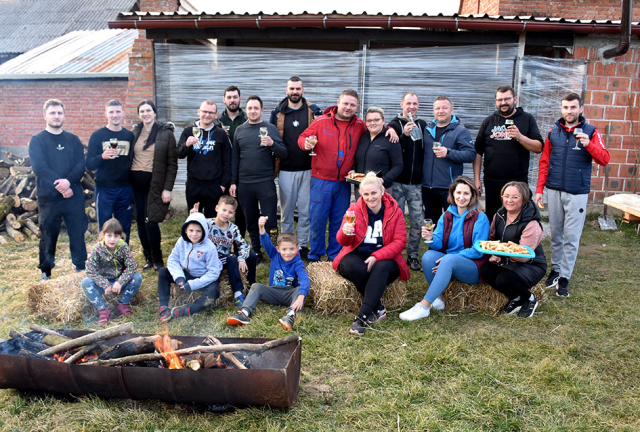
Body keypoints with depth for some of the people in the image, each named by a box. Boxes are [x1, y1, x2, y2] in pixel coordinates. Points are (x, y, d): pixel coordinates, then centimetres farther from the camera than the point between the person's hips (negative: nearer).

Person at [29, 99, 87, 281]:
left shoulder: (73, 140, 10)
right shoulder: (37, 140, 2)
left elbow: (81, 165, -1)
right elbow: (40, 168, -10)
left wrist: (69, 181, -19)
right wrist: (60, 186, -19)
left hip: (74, 196, 2)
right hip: (49, 198, -2)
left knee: (78, 235, 6)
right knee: (48, 237, 8)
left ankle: (81, 269, 18)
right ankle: (45, 273, 23)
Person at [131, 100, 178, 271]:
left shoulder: (166, 133, -3)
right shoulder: (134, 132, 10)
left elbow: (172, 164, -5)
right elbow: (129, 157, 11)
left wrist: (168, 188, -10)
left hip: (155, 182, -4)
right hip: (135, 181, 4)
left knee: (150, 220, -9)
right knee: (140, 221, 7)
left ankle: (157, 260, 9)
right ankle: (148, 258, 21)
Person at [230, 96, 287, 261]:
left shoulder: (270, 128, 2)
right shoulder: (239, 130, 10)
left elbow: (284, 153, -3)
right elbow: (235, 158, 12)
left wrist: (272, 144, -22)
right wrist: (233, 182, 8)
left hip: (265, 182, -3)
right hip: (244, 184, 3)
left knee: (270, 218, -2)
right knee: (251, 220, 10)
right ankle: (256, 251, 23)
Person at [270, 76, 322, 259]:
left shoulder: (313, 110, 4)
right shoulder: (278, 112, 6)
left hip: (308, 168, 0)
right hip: (286, 169, 1)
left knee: (306, 210, 5)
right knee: (286, 209, 7)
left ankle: (303, 245, 17)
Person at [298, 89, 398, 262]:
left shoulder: (359, 126, 6)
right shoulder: (321, 121, -2)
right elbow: (303, 137, 5)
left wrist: (389, 129, 2)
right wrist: (306, 143, -17)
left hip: (343, 183, 3)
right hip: (321, 180, -2)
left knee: (339, 222, 11)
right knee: (317, 220, 2)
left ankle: (335, 257, 25)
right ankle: (314, 257, 19)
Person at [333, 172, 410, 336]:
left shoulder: (395, 211, 1)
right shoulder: (354, 209, 2)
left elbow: (400, 242, -6)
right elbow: (343, 241, -3)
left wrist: (376, 257, -21)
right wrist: (345, 233, -29)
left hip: (384, 257, 0)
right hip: (357, 256, 1)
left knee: (381, 268, -35)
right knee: (356, 268, -34)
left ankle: (362, 317, -38)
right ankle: (378, 309, -20)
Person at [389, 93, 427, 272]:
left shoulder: (422, 125, 12)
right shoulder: (394, 124, 0)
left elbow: (427, 150, 16)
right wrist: (404, 135, -26)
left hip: (416, 183, 3)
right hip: (397, 182, -3)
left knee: (417, 220, 2)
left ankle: (413, 256, 15)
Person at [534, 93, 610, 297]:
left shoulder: (590, 132, -1)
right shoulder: (554, 132, 7)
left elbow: (605, 159, -9)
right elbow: (544, 162, 8)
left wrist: (588, 144, -26)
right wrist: (539, 190, 3)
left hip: (577, 193, -2)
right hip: (554, 190, 3)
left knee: (571, 237, -1)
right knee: (555, 234, 11)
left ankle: (565, 277, 8)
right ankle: (555, 269, 25)